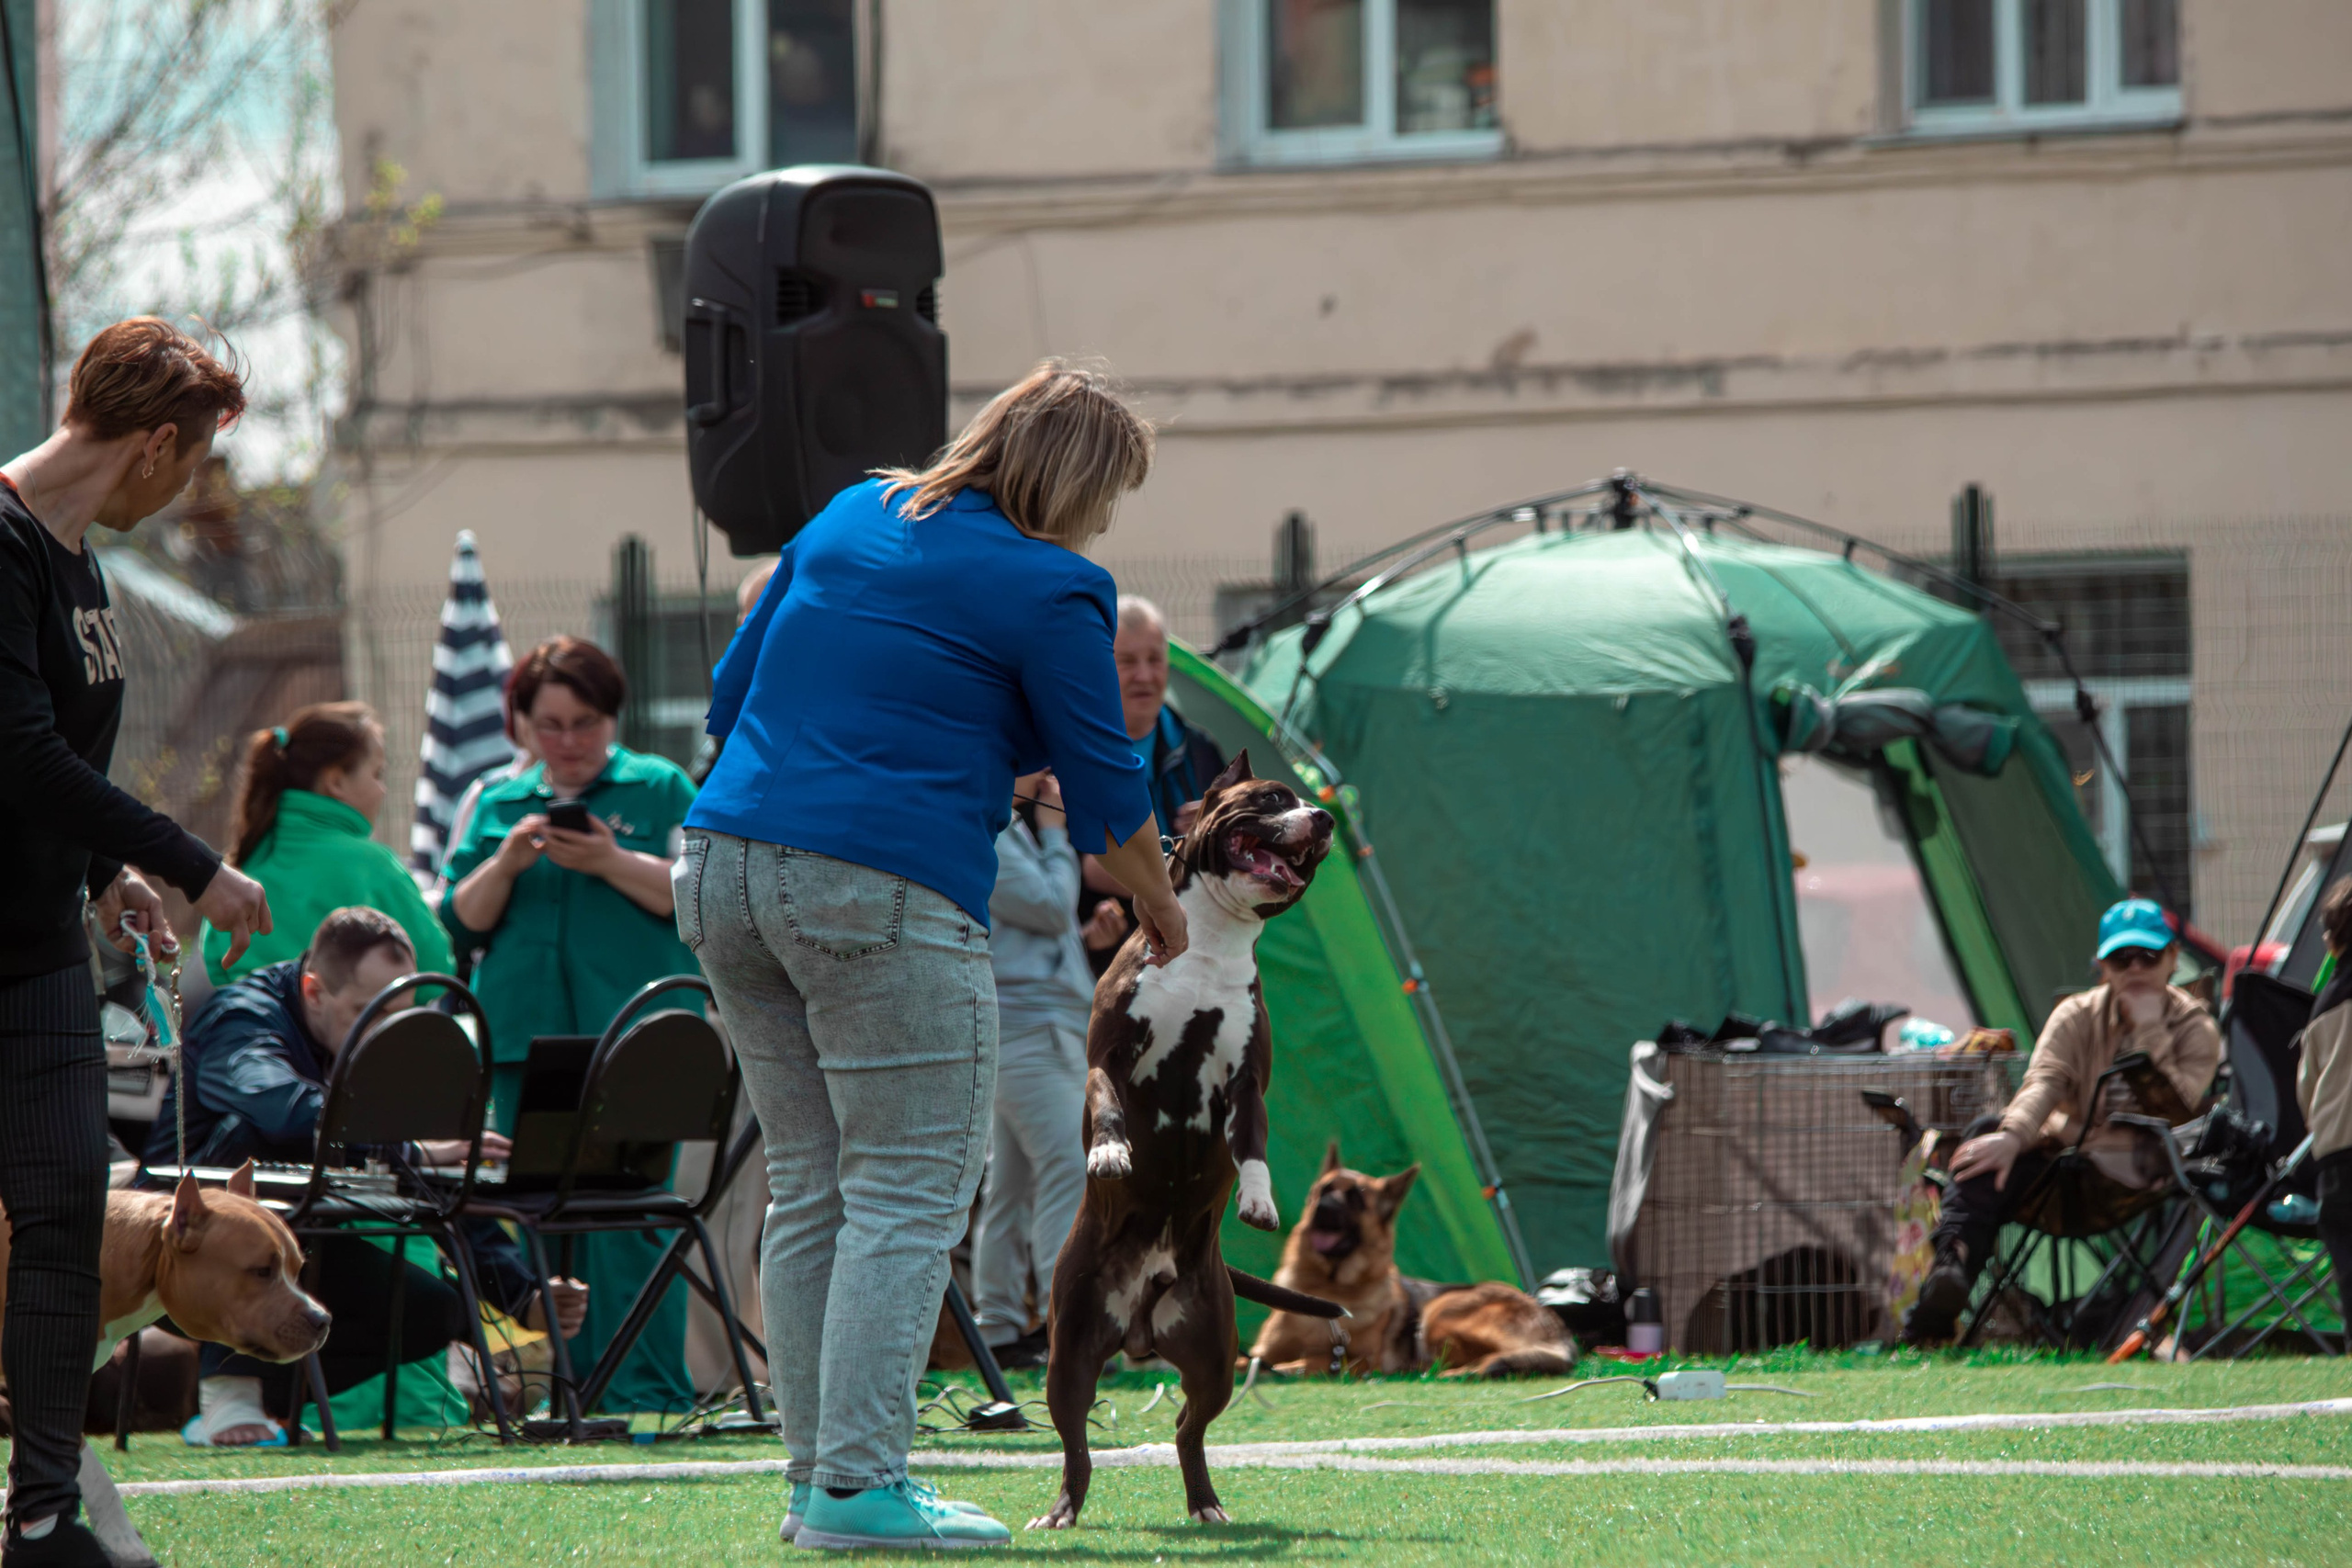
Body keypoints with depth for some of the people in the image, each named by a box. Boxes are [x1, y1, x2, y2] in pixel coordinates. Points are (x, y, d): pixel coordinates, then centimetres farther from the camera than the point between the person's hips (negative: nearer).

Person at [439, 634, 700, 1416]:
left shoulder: (660, 790, 8)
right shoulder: (499, 806, 18)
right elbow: (462, 920, 12)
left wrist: (611, 861, -13)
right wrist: (507, 863, -5)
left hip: (631, 1032, -4)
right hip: (527, 1032, 4)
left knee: (628, 1215, -11)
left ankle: (646, 1391, -11)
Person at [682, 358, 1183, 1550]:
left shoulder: (849, 518, 17)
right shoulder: (1047, 589, -3)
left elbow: (730, 700, 20)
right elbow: (1105, 792, 3)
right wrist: (1160, 909, 21)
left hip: (724, 864, 7)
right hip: (883, 892, -7)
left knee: (807, 1187, 13)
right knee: (909, 1194, -3)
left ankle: (817, 1472, 14)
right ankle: (858, 1486, -9)